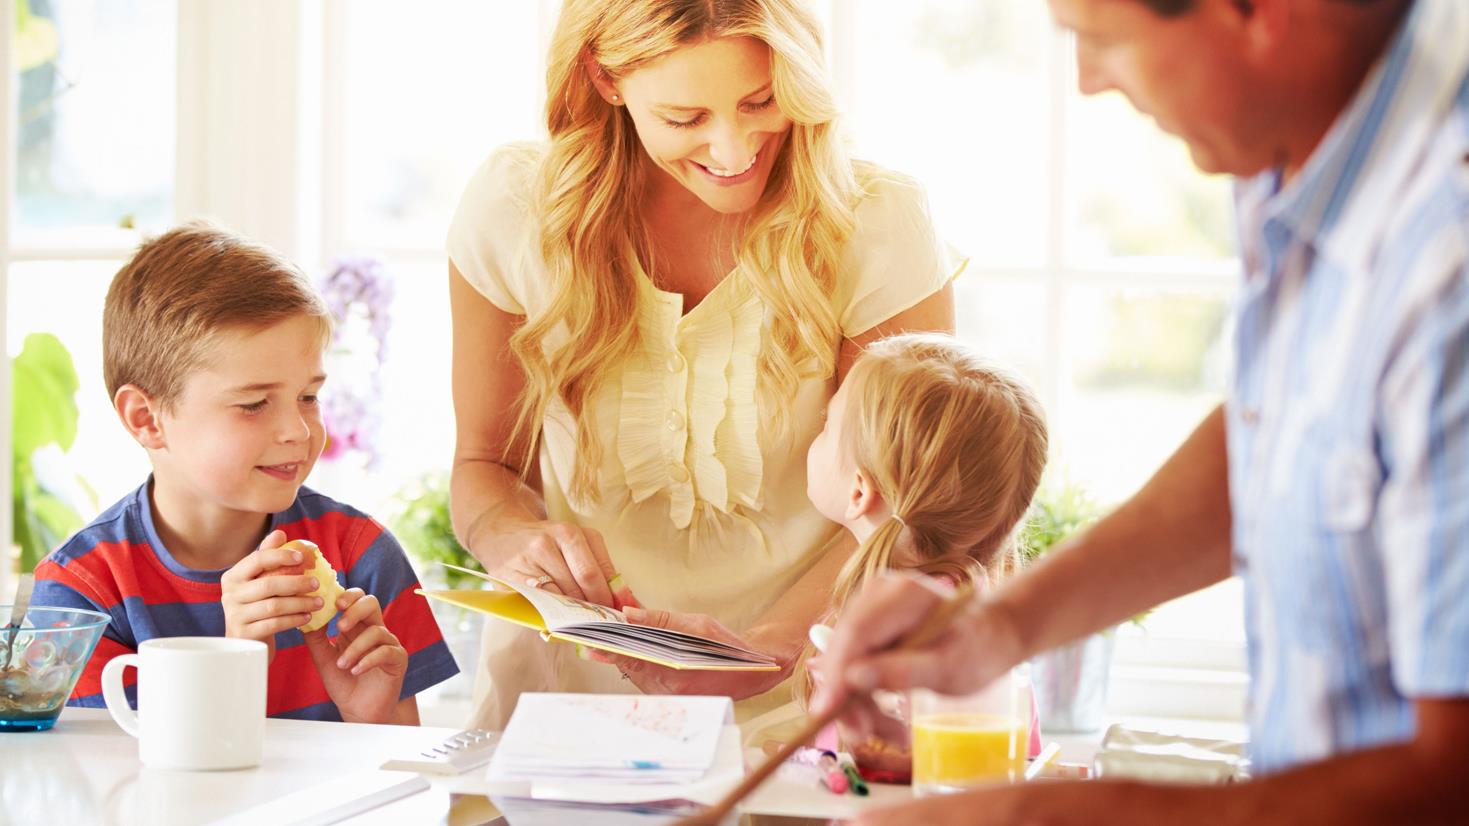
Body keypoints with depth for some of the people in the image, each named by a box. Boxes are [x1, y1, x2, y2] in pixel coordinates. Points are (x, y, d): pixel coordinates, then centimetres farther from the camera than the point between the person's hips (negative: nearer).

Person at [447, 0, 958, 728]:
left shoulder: (880, 228, -8)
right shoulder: (514, 210, -4)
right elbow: (484, 461, 8)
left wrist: (765, 651, -24)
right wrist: (518, 543, -16)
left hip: (792, 701, -2)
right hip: (564, 686, 2)